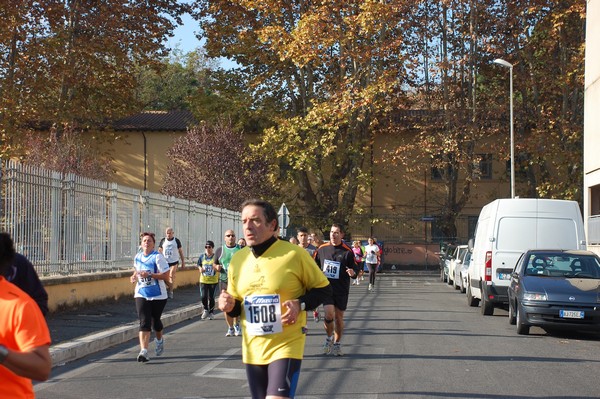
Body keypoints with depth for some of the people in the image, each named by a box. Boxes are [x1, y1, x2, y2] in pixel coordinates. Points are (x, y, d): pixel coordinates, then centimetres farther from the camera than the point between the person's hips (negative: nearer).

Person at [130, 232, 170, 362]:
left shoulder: (157, 257, -12)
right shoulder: (138, 257, 6)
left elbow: (166, 276, -17)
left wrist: (149, 275, -26)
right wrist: (134, 276, 4)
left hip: (158, 295, -3)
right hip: (141, 295, 3)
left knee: (155, 321, 15)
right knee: (144, 322, -12)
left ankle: (159, 340, 47)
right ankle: (143, 351, -19)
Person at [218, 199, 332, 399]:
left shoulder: (294, 254, -11)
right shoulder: (238, 259, 4)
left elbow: (323, 289, -1)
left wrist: (300, 304, -18)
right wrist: (229, 306, -7)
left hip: (286, 346, -5)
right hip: (253, 350, 5)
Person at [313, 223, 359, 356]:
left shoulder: (347, 251, -6)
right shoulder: (322, 249, 2)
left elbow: (356, 268, -2)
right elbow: (314, 265, 17)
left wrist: (353, 273, -23)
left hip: (342, 290, 0)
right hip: (326, 288, 0)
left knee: (339, 317, 7)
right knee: (329, 314, -16)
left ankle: (337, 344, 25)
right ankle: (329, 338, 11)